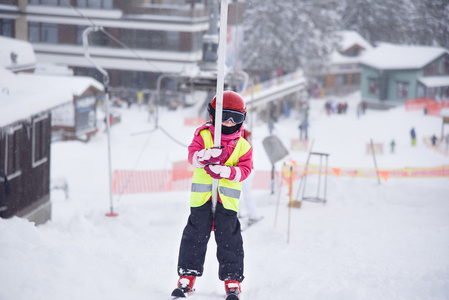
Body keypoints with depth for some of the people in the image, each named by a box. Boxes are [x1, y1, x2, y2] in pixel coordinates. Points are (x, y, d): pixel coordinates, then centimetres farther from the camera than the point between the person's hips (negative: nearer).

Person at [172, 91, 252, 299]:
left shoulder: (243, 145, 6)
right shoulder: (203, 136, 3)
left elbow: (245, 169, -4)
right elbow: (192, 155, -11)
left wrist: (225, 171, -23)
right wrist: (207, 156, -33)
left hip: (227, 200, 0)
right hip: (202, 196, 0)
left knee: (229, 240, 2)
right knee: (195, 237, 4)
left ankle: (232, 280, 9)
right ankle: (187, 277, 13)